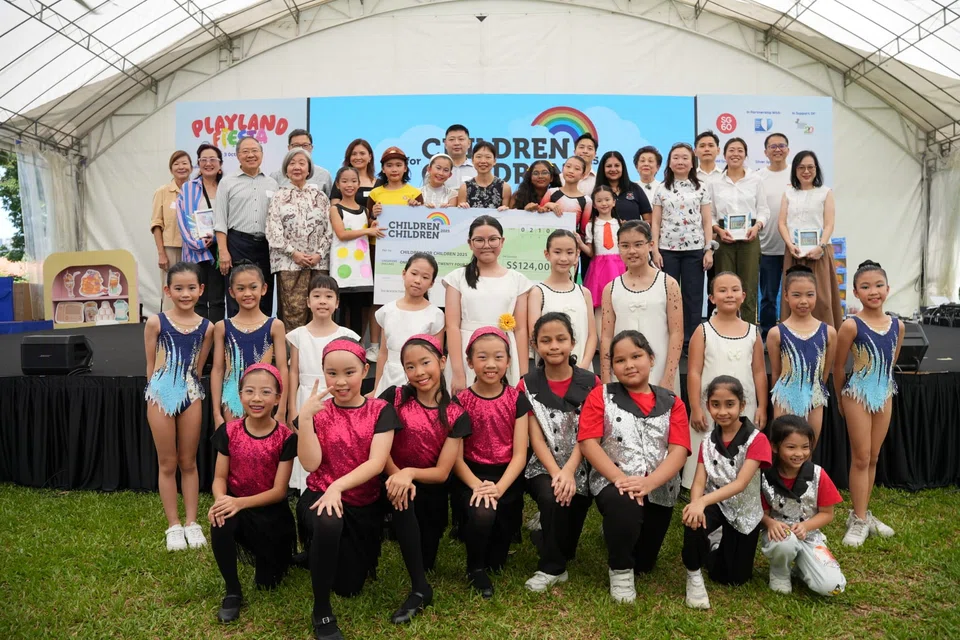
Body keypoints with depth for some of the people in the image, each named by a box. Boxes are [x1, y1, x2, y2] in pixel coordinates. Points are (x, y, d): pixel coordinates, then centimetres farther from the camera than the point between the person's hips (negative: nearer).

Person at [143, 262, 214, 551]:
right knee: (167, 464, 9)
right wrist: (159, 393, 6)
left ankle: (192, 523, 22)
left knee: (188, 462, 12)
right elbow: (151, 365, 2)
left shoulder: (206, 327, -1)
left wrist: (187, 389, 7)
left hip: (191, 396, 2)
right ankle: (173, 526, 18)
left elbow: (198, 367, 8)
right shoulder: (156, 322, -6)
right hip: (161, 396, -1)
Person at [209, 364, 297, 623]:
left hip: (271, 511, -1)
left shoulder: (285, 437, -16)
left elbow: (279, 490, -16)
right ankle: (233, 591, -14)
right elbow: (220, 477, -4)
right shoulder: (228, 432, -8)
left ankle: (270, 552, 39)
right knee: (220, 524, -35)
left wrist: (240, 503, -29)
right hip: (234, 505, 1)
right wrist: (220, 499, -27)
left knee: (266, 582, 2)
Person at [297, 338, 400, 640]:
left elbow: (376, 462, -17)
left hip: (365, 504, 2)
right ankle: (322, 612, -17)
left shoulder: (380, 410, -6)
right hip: (320, 495, -1)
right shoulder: (317, 411, -4)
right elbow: (311, 463, -16)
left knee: (349, 586, 6)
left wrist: (338, 486, -30)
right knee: (328, 523, -38)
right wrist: (305, 417, -26)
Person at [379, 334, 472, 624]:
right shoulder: (394, 397, -9)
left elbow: (441, 472, -11)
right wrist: (396, 475, -28)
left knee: (426, 561, -7)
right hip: (395, 479, -1)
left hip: (430, 490, 1)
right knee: (402, 500, -35)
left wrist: (410, 473, -30)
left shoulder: (455, 415, -9)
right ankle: (420, 589, -24)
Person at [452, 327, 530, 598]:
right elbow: (456, 456, -6)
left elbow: (519, 454, -5)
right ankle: (475, 569, 1)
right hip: (471, 477, -2)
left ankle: (492, 559, 26)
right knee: (482, 513, -30)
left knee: (503, 526, -14)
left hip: (507, 477, 2)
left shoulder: (517, 399, -1)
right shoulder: (460, 400, -4)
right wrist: (477, 485, -23)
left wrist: (499, 488, -20)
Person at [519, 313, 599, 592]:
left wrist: (568, 472, -20)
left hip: (580, 467, 1)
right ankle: (552, 567, -8)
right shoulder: (528, 386, 0)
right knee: (552, 498, -28)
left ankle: (544, 531, 15)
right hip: (543, 466, -1)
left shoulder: (590, 383, 0)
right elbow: (536, 438, -6)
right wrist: (556, 473, -21)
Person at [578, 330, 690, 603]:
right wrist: (620, 478, -23)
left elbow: (679, 451, -7)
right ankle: (620, 569, -10)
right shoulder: (600, 395, 0)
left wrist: (648, 482, -24)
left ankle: (616, 533, 48)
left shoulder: (672, 403, 4)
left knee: (644, 563, 13)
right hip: (613, 482, -3)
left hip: (659, 489, 3)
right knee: (624, 506, -38)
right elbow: (588, 442, -9)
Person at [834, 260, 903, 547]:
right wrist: (842, 399, 4)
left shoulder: (897, 325, 0)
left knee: (873, 457, 12)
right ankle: (859, 520, 10)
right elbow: (838, 367, -6)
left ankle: (862, 514, 24)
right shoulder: (851, 325, -15)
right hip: (858, 395, -5)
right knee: (861, 458, 1)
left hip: (885, 394, 5)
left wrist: (881, 386, 14)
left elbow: (891, 362, 13)